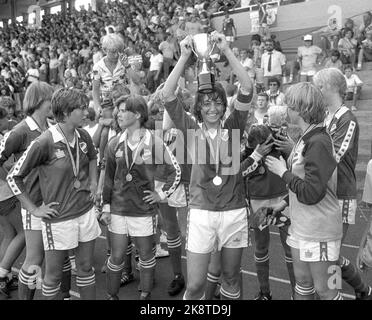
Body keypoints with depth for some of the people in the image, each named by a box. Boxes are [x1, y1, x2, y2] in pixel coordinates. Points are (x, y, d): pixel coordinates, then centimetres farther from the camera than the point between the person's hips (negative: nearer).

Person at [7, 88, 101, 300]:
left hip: (86, 213, 5)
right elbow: (14, 177, -9)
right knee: (54, 275, 11)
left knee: (86, 268, 18)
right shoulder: (44, 143, -17)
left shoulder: (83, 136, 0)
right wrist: (34, 209, -8)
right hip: (59, 219, -5)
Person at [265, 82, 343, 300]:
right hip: (301, 227, 8)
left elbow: (311, 193, -26)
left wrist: (283, 172, -16)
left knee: (324, 290, 8)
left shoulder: (318, 142, -22)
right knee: (302, 282, 21)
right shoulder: (307, 138, 6)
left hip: (319, 233, -8)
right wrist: (284, 203, 15)